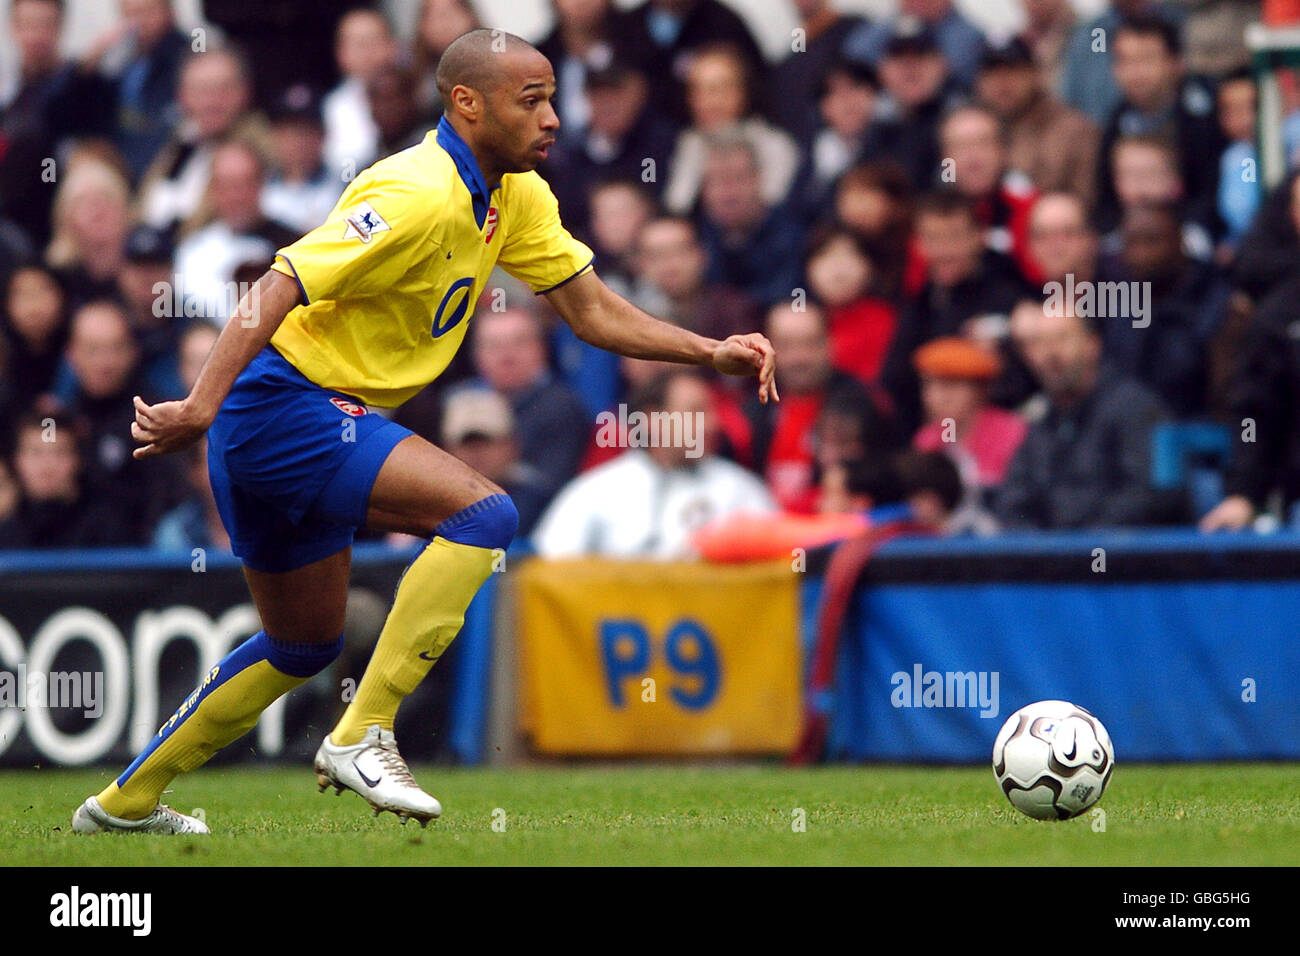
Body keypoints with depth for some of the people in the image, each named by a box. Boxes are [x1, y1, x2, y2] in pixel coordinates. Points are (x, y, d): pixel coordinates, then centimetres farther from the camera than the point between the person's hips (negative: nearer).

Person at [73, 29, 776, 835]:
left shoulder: (516, 195, 7)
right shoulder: (420, 196, -22)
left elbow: (593, 310, 11)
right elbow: (281, 287, -27)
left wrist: (713, 353, -1)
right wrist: (202, 407, -35)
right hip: (286, 402, -10)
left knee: (306, 646, 21)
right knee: (483, 513, -21)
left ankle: (126, 801, 32)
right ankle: (363, 735, -17)